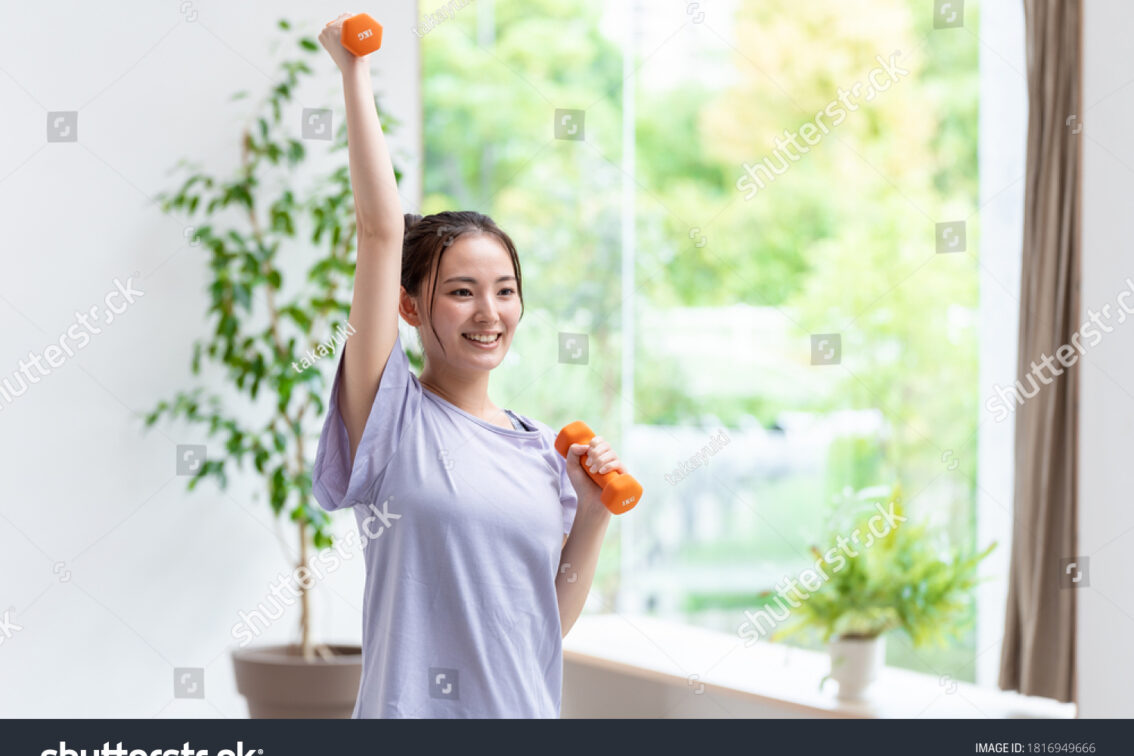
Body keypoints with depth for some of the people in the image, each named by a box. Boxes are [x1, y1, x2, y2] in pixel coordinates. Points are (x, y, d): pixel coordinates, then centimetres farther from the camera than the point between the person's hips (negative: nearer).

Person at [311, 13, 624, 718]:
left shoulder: (543, 448, 7)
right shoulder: (394, 420, -6)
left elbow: (554, 616, 11)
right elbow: (380, 228, -13)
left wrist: (593, 512, 0)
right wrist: (356, 74, -11)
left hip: (527, 706, 4)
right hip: (415, 706, -4)